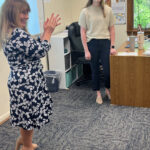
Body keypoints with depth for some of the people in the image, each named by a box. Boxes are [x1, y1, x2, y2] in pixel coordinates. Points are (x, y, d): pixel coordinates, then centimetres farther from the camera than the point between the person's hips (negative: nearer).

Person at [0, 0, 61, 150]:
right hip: (26, 84, -10)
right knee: (29, 116, 8)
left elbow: (34, 47, 14)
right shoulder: (18, 34, -23)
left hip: (22, 81, 10)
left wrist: (45, 32, 6)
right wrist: (48, 31, -7)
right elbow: (40, 51, -19)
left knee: (26, 115, 23)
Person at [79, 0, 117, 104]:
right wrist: (86, 50, -5)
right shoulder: (85, 11, -2)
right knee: (95, 70, 8)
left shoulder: (108, 10, 2)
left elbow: (111, 29, 6)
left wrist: (112, 47, 1)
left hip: (105, 42, 1)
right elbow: (83, 32, -1)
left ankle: (108, 89, 29)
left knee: (108, 69, 0)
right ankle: (98, 94, 25)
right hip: (92, 43, -1)